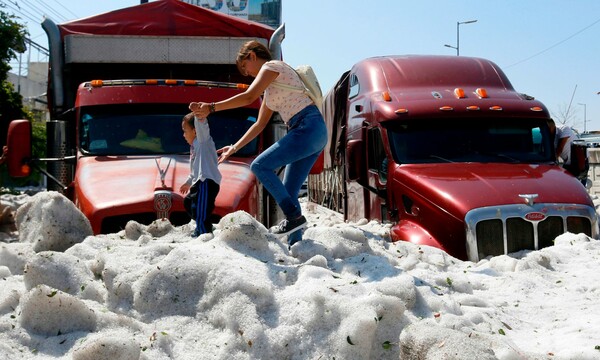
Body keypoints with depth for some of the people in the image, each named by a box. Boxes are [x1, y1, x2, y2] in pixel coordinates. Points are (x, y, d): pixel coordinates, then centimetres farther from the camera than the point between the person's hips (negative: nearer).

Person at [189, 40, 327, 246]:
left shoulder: (271, 66, -1)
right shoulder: (271, 88, 27)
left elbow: (248, 97, -15)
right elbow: (259, 125, 28)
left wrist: (211, 107, -14)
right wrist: (234, 148, 26)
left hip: (308, 127, -10)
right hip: (313, 134, 10)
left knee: (260, 165, -13)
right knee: (288, 194, 6)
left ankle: (294, 216, -13)